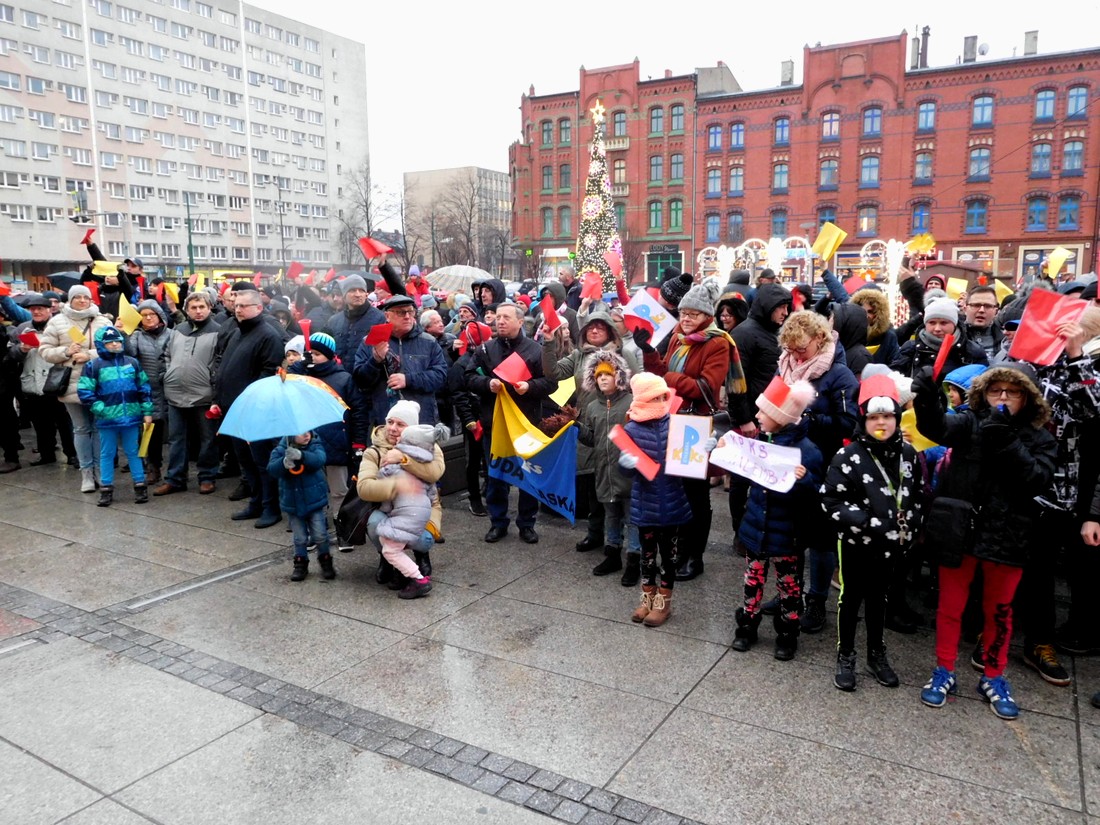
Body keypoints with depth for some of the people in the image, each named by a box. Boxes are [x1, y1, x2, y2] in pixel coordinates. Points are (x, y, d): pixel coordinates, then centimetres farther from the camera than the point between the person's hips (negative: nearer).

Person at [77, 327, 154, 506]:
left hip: (131, 416, 2)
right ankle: (106, 489, 17)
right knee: (107, 454, 9)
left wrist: (147, 412, 5)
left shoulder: (132, 362, 5)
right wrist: (100, 409, -12)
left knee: (133, 452, 10)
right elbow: (84, 391, -4)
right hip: (107, 419, -1)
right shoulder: (94, 366, -3)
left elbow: (144, 388, 9)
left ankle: (140, 486, 16)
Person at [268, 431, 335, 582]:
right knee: (300, 538, 11)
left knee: (320, 535, 3)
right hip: (293, 503, 1)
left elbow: (319, 459, -28)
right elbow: (271, 469, -21)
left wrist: (301, 455, -46)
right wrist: (284, 463, -42)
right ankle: (301, 564, 30)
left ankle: (326, 562, 24)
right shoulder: (280, 450, -7)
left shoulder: (315, 445, -8)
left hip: (315, 501, -1)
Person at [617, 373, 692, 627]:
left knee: (669, 552, 11)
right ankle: (647, 598, 32)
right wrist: (632, 461, -31)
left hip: (671, 501, 0)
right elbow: (623, 457, -9)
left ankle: (664, 602, 26)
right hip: (644, 502, 0)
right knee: (648, 551, 15)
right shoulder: (632, 429, -6)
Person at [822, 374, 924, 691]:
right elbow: (831, 501, -19)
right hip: (856, 543, -4)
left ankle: (877, 655, 36)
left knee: (878, 598, 20)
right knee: (851, 598, 10)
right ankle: (845, 657, 25)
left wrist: (909, 529, 1)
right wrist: (868, 524, -24)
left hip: (890, 545, 5)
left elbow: (916, 496, 11)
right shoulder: (848, 456, -17)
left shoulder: (908, 454, 0)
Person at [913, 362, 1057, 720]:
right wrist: (927, 397, -45)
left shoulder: (1040, 440, 0)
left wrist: (1006, 441, -28)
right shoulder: (969, 424, -3)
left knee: (999, 610, 17)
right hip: (959, 532, -1)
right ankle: (944, 671, 28)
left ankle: (993, 678, 35)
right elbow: (936, 426, -25)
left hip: (1007, 538, 1)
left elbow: (1036, 480, -17)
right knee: (950, 605, 11)